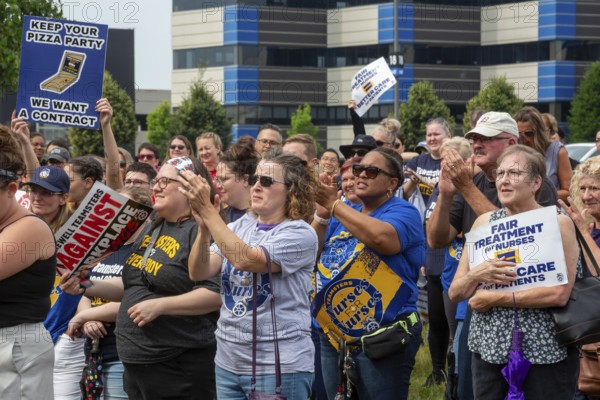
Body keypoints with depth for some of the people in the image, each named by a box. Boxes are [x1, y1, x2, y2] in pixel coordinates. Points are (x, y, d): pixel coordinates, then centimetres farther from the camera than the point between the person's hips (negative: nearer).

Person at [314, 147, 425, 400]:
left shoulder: (403, 213, -6)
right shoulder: (342, 216, 16)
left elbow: (382, 238, -28)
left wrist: (333, 204, -18)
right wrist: (321, 212, -6)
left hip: (383, 340, -7)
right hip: (334, 338, 7)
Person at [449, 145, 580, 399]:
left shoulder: (558, 223, -6)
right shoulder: (484, 222, 7)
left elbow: (559, 294, -17)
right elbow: (454, 293, 7)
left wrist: (494, 299, -14)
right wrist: (476, 275, -15)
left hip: (545, 354, -4)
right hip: (489, 348, 4)